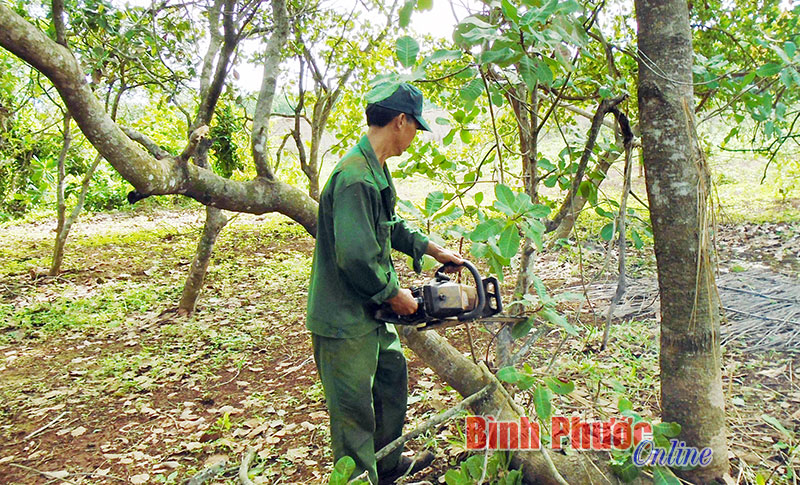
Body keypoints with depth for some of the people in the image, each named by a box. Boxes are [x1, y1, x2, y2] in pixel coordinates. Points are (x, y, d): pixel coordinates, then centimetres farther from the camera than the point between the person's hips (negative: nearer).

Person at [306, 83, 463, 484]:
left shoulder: (375, 170, 8)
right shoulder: (356, 177, -26)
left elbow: (390, 226, 23)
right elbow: (356, 256, -30)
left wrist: (432, 249, 22)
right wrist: (394, 294, -15)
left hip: (368, 314, 11)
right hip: (344, 322, -11)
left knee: (392, 370, 26)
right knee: (354, 413, 3)